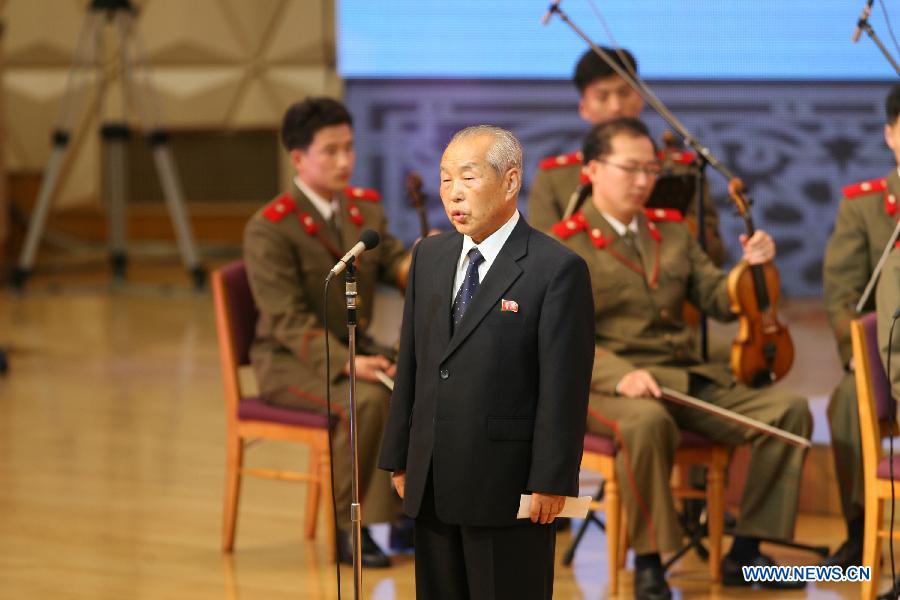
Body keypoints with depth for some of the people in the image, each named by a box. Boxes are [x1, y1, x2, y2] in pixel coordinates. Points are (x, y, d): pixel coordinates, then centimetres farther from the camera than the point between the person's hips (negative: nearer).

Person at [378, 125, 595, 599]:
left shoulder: (558, 269, -10)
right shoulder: (428, 257, 11)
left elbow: (564, 387, -12)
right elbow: (410, 363, 13)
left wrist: (551, 483, -14)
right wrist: (399, 458, 12)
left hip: (508, 487, -6)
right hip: (430, 485, 6)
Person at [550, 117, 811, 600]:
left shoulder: (672, 231, 19)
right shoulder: (564, 247, -1)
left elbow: (720, 302, 15)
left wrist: (752, 266, -6)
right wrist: (620, 375, -28)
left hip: (691, 379, 6)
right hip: (610, 386, -6)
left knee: (789, 410, -12)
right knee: (647, 421, -41)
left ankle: (745, 551, -8)